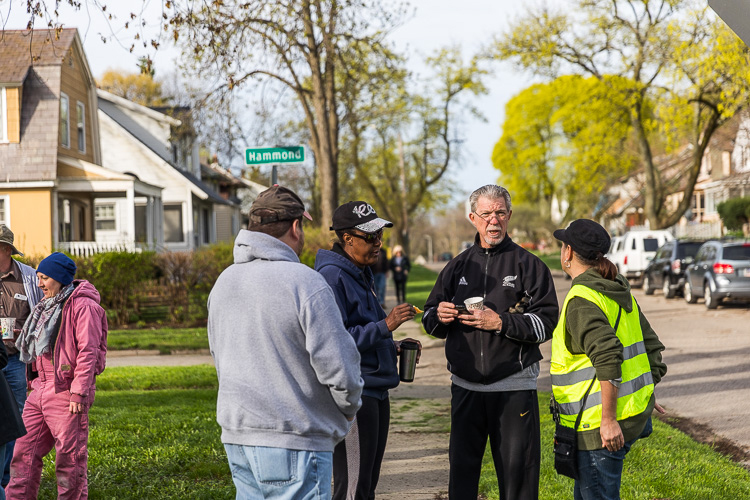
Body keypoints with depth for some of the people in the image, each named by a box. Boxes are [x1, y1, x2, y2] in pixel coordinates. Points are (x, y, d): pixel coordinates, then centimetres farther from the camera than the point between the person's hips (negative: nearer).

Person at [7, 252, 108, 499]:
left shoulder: (82, 306, -11)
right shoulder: (48, 306, 18)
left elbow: (88, 352, -16)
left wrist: (79, 393, -20)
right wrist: (33, 380, 18)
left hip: (66, 392, -9)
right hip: (40, 390, 9)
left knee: (70, 456, 0)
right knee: (24, 451, 8)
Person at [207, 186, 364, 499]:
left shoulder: (223, 282, 9)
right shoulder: (305, 283, -16)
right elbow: (338, 366, -17)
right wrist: (349, 407, 2)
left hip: (236, 437, 8)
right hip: (294, 442, -8)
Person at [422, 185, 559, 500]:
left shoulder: (528, 265, 0)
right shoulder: (458, 266, 12)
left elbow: (547, 322, -8)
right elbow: (430, 317, 17)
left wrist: (501, 322, -18)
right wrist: (439, 315, -6)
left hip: (514, 388, -4)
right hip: (465, 387, 4)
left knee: (517, 473, 2)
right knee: (461, 468, 10)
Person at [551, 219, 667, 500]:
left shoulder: (582, 299, -16)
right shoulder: (618, 293, 13)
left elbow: (609, 358, -26)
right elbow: (651, 345, 17)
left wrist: (608, 420, -23)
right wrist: (647, 391, 27)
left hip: (600, 425, -9)